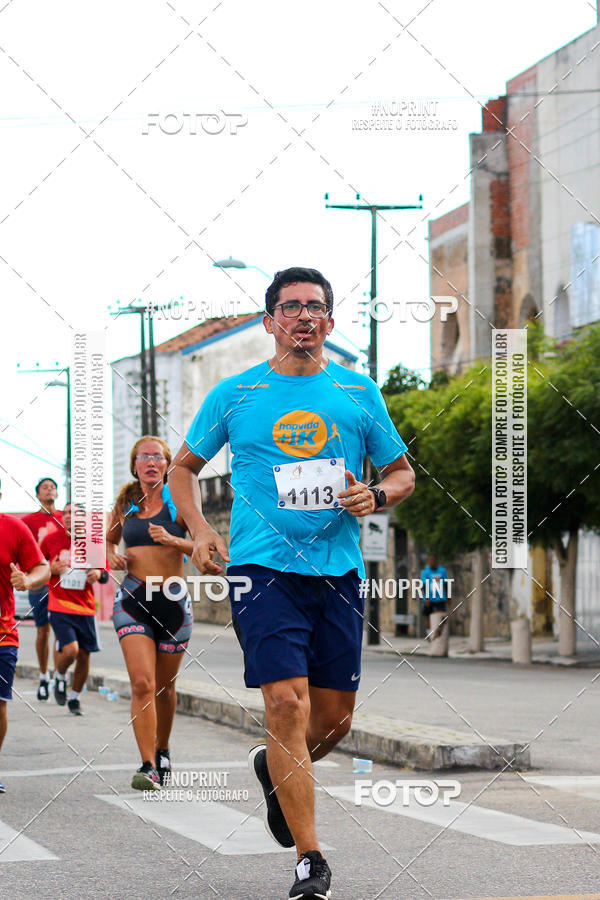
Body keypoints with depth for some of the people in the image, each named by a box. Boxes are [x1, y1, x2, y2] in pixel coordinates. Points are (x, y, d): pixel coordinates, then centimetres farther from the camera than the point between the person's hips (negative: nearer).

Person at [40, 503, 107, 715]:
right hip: (59, 607, -2)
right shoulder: (51, 539, -1)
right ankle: (60, 677, 15)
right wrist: (50, 570, -11)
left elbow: (105, 574, 12)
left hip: (85, 608, 2)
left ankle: (74, 698, 25)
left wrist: (98, 574, -11)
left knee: (84, 655, 5)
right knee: (70, 650, -18)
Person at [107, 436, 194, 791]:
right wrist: (113, 556, 4)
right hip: (133, 599, 1)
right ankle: (148, 767, -17)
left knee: (164, 685, 11)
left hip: (173, 601, -1)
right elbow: (110, 539, 26)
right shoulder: (125, 505, 9)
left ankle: (162, 751, 36)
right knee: (142, 683, -14)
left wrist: (172, 540, -23)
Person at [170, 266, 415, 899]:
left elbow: (403, 472, 17)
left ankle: (274, 767, 40)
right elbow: (184, 466, 17)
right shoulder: (234, 394, 5)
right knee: (287, 701, -16)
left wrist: (374, 497, -5)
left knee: (335, 717, 6)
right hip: (262, 567, -3)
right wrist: (200, 531, 2)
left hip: (338, 570, 3)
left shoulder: (359, 391, 9)